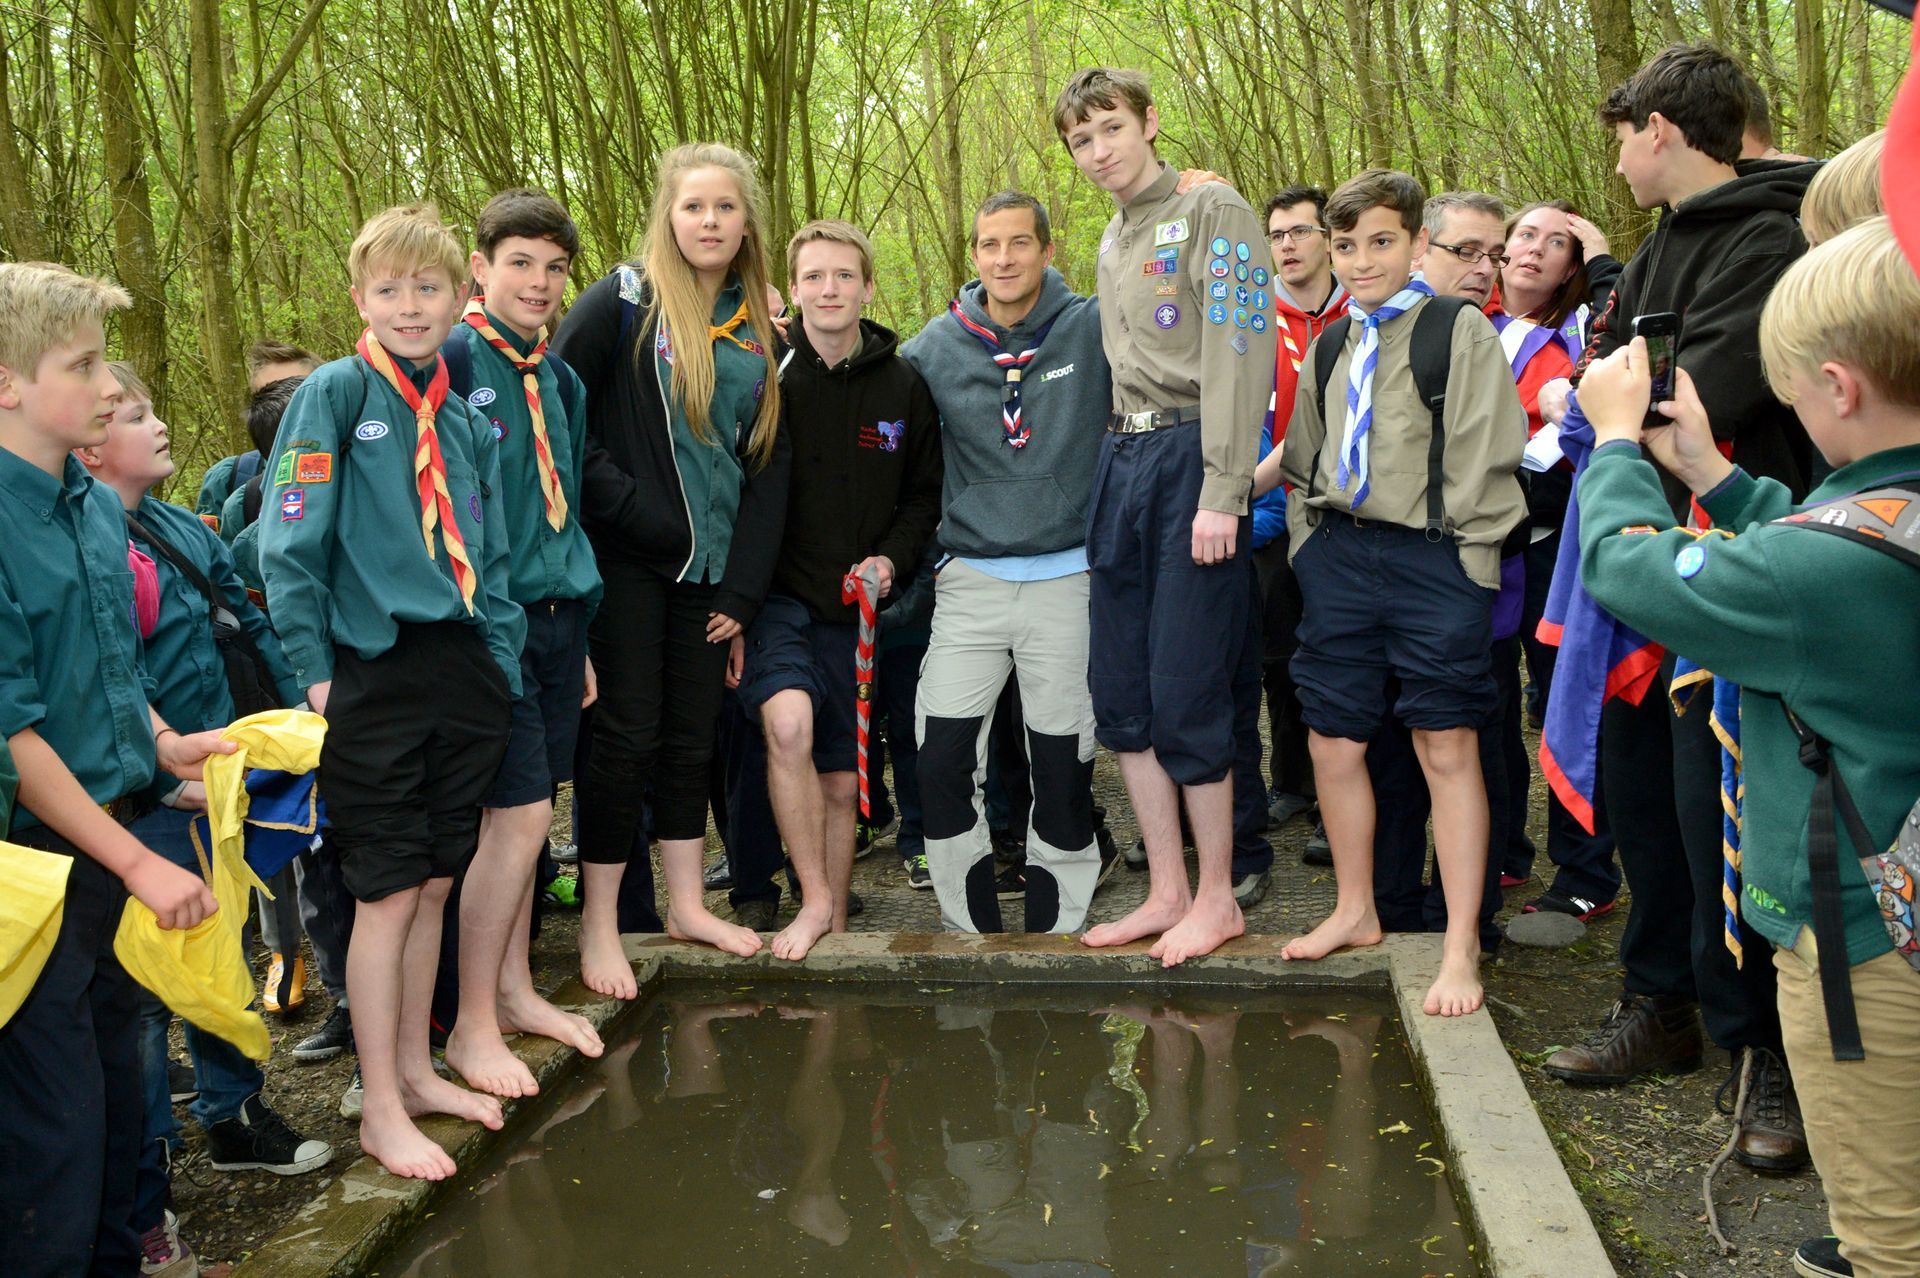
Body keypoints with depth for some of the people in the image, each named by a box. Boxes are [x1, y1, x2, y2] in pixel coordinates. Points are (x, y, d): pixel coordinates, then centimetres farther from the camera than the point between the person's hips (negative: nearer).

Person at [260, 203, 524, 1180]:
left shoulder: (468, 421, 12)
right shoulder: (335, 394, -5)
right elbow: (290, 542, -8)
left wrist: (502, 662, 7)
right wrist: (315, 668, -11)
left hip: (463, 673, 5)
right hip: (377, 674, -5)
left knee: (434, 884, 13)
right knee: (388, 892, 0)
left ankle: (415, 1069, 29)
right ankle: (380, 1109, 12)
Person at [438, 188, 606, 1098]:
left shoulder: (559, 381, 14)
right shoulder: (451, 360, -9)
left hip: (555, 617, 7)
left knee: (524, 814, 13)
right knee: (521, 815, -8)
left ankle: (513, 992, 26)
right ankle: (471, 1027, 4)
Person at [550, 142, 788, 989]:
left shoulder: (758, 332, 10)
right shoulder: (624, 303, -5)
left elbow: (768, 468, 9)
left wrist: (743, 591, 3)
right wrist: (619, 502, -15)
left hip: (709, 564, 5)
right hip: (626, 560, -5)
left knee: (692, 735, 12)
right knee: (625, 735, -2)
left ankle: (687, 905, 25)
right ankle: (599, 927, 8)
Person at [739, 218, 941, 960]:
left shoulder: (904, 386, 4)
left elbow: (925, 494, 12)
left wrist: (893, 558, -6)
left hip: (853, 606, 3)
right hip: (777, 598, -3)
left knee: (840, 780, 10)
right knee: (788, 721, -29)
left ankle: (836, 926, 27)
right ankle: (816, 899, -12)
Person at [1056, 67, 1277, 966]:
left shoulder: (1212, 211, -4)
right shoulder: (1112, 243, 21)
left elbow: (1239, 352, -13)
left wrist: (1222, 493, -20)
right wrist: (1122, 463, 12)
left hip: (1191, 460, -8)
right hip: (1123, 460, 8)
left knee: (1186, 690, -7)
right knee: (1121, 691, 6)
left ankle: (1218, 898, 7)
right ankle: (1166, 891, 17)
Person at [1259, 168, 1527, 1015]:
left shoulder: (1461, 331, -1)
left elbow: (1486, 458, -5)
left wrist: (1461, 558, -10)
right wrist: (1311, 547, 11)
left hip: (1431, 559, -5)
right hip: (1338, 557, 6)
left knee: (1446, 749, -2)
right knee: (1333, 741, 9)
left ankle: (1460, 948, 5)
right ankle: (1355, 911, 28)